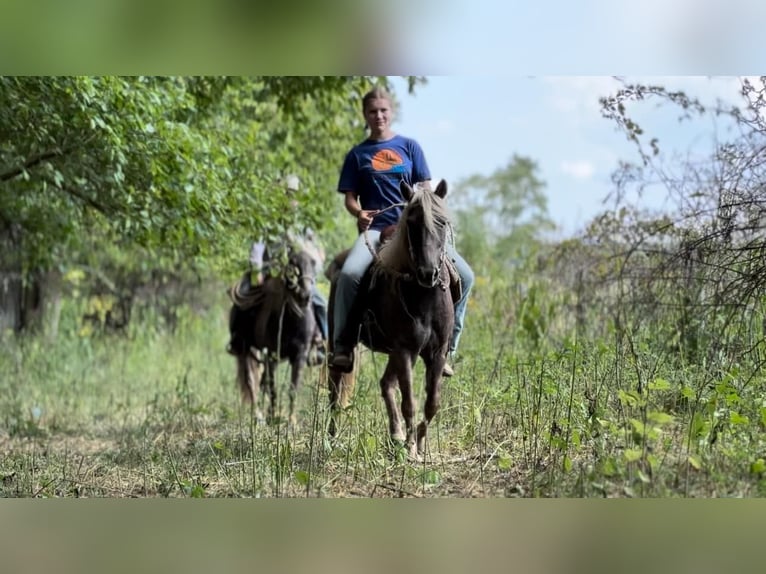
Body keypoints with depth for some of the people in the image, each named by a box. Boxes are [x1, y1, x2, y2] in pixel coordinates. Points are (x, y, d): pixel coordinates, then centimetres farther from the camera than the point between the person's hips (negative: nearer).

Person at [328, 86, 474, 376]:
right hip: (375, 229, -2)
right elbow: (349, 197, 8)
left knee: (464, 275, -15)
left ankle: (447, 347, -3)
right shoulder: (358, 154, 12)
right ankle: (342, 346, -19)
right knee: (349, 274, -33)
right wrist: (359, 213, -14)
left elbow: (425, 189, 10)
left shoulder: (409, 146, 13)